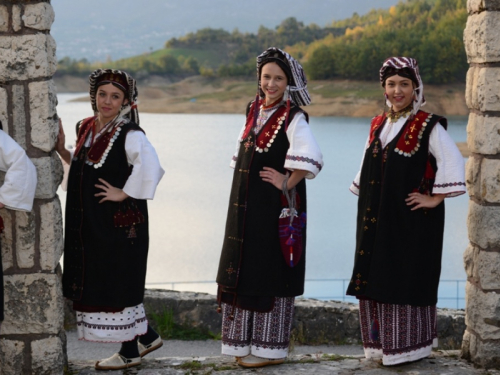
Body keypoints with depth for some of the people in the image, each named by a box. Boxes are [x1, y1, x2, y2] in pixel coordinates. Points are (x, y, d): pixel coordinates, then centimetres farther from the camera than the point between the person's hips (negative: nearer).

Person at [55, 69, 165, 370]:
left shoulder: (130, 134, -16)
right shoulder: (86, 128, 9)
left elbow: (149, 164, -33)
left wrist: (125, 193, -25)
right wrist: (62, 150, 5)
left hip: (120, 222, -8)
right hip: (90, 222, 9)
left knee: (117, 281, 0)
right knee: (98, 281, 14)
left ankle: (130, 352, 14)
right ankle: (147, 336, 28)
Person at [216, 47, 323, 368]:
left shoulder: (293, 118, -14)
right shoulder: (255, 111, 10)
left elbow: (311, 158, -29)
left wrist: (287, 184, -20)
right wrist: (243, 182, 12)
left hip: (275, 207, -8)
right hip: (246, 206, 8)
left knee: (270, 272, -1)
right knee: (244, 271, 11)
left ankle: (271, 347, 9)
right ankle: (246, 342, 22)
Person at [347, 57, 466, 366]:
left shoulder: (428, 126, -8)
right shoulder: (379, 125, 11)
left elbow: (453, 163, -14)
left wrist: (436, 199, -14)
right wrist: (368, 205, 14)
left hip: (411, 220, -6)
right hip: (377, 220, 6)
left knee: (405, 279, -2)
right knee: (375, 279, 9)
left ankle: (407, 345, 9)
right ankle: (381, 343, 20)